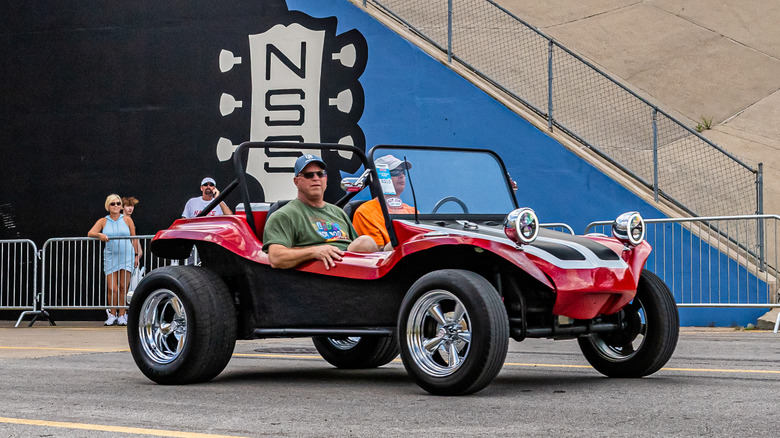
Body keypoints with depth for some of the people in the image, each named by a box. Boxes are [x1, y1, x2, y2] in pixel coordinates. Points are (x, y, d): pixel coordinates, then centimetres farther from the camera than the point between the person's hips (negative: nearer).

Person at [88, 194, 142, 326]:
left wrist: (136, 255, 7)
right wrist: (99, 235, -23)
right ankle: (112, 314, 9)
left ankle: (122, 315, 5)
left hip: (126, 256, 0)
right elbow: (90, 233, -3)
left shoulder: (127, 220, 7)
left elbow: (134, 238, 10)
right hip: (110, 257, 0)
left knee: (123, 287, -3)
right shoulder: (103, 221, 7)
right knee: (112, 289, -6)